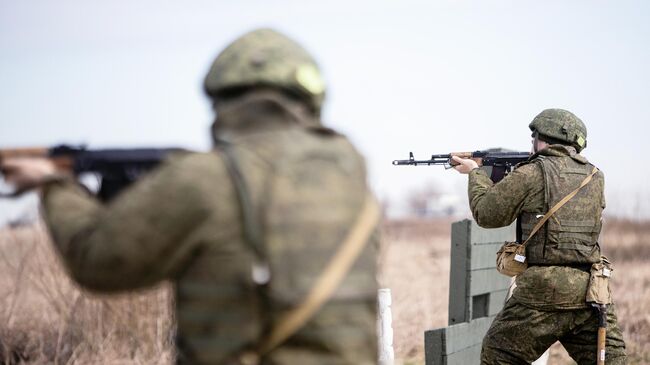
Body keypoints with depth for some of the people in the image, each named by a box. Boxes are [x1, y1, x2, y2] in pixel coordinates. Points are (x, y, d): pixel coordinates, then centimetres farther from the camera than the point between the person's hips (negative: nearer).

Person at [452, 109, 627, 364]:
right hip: (591, 294, 4)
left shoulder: (530, 175, -6)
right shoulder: (595, 177, 10)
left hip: (543, 292, -4)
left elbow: (486, 214, 5)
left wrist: (475, 173, 21)